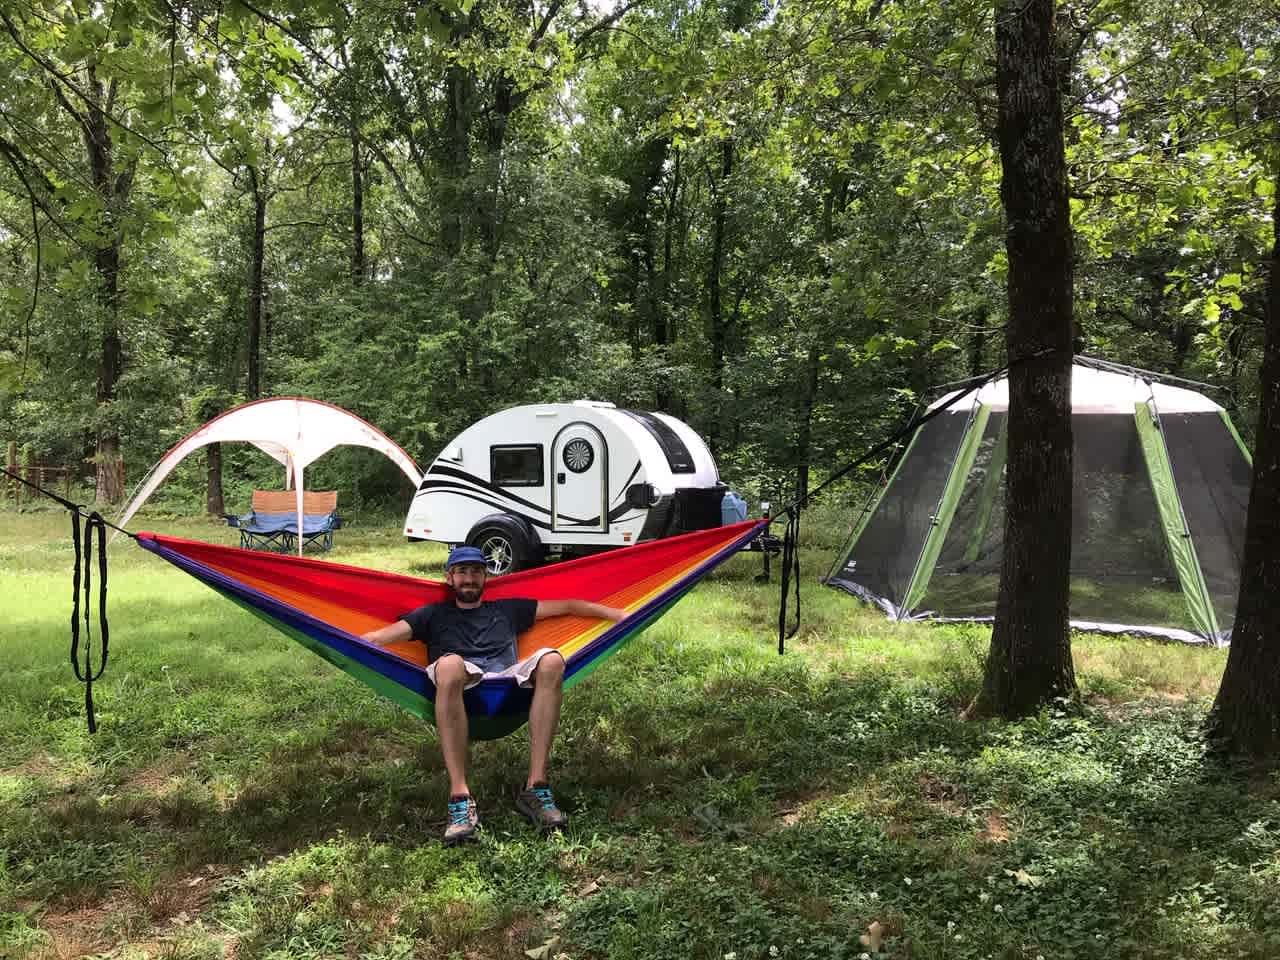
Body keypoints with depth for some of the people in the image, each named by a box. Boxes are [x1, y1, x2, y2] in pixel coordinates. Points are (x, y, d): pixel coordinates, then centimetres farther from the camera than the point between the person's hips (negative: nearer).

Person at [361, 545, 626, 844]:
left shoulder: (507, 610, 33)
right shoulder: (434, 615, 28)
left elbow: (567, 607, 28)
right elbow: (377, 637, 14)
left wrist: (620, 615, 20)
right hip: (459, 698, -2)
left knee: (551, 660, -29)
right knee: (449, 663, -38)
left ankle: (536, 786, -29)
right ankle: (460, 797, -38)